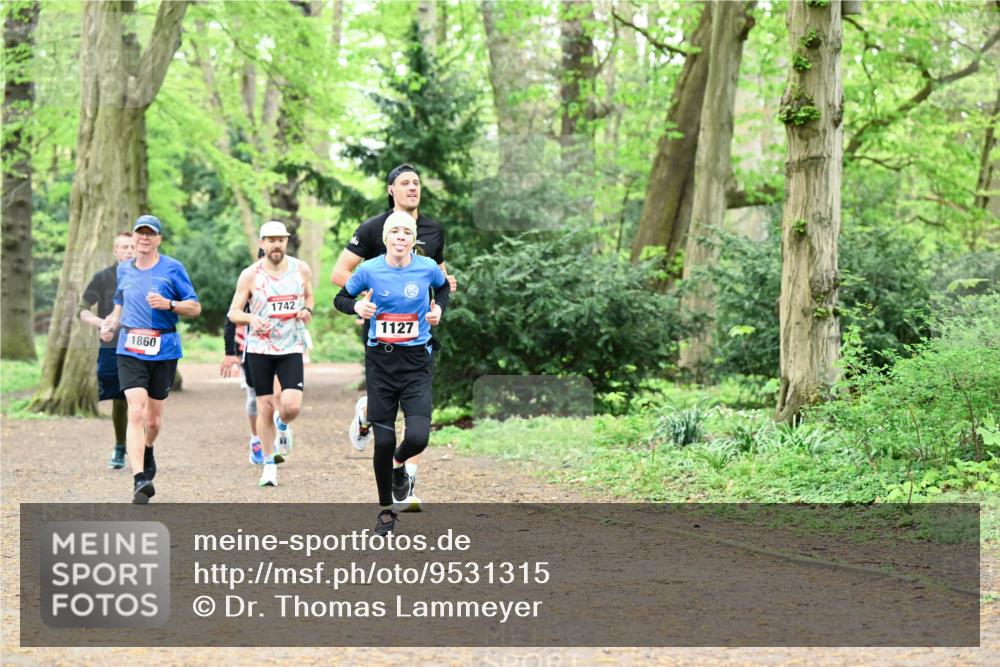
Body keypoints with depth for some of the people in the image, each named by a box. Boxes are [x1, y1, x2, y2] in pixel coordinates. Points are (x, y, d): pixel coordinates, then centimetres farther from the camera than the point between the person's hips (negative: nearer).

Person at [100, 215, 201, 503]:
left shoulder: (173, 268, 0)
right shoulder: (124, 270, 11)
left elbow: (195, 307, 1)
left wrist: (169, 304, -17)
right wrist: (110, 325, 8)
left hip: (164, 350, -1)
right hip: (130, 351, 1)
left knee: (153, 418, 9)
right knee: (136, 413, -16)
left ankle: (147, 452, 44)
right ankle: (140, 479, -22)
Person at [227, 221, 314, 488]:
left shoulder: (301, 270, 1)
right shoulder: (250, 275, -4)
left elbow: (308, 297, 19)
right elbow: (233, 312, -1)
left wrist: (307, 310, -4)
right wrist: (251, 318, -22)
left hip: (291, 347, 1)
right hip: (259, 348, 0)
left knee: (292, 406, -14)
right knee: (265, 408, 2)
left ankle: (282, 424, 24)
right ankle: (269, 464, 19)